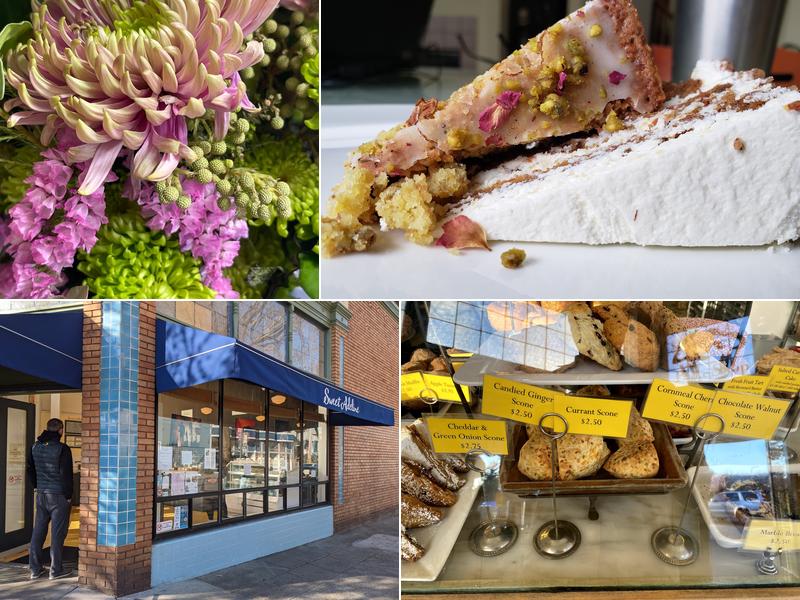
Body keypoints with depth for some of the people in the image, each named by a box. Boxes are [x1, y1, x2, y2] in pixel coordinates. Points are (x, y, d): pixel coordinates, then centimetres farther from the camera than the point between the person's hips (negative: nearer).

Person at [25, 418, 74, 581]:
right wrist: (68, 495, -6)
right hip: (59, 495, -6)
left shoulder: (35, 447, 6)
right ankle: (56, 570, 5)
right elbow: (66, 474, -15)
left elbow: (30, 470, 14)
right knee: (57, 533, 1)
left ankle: (35, 569, 16)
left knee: (38, 531, 11)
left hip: (41, 495, 6)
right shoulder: (62, 449, -15)